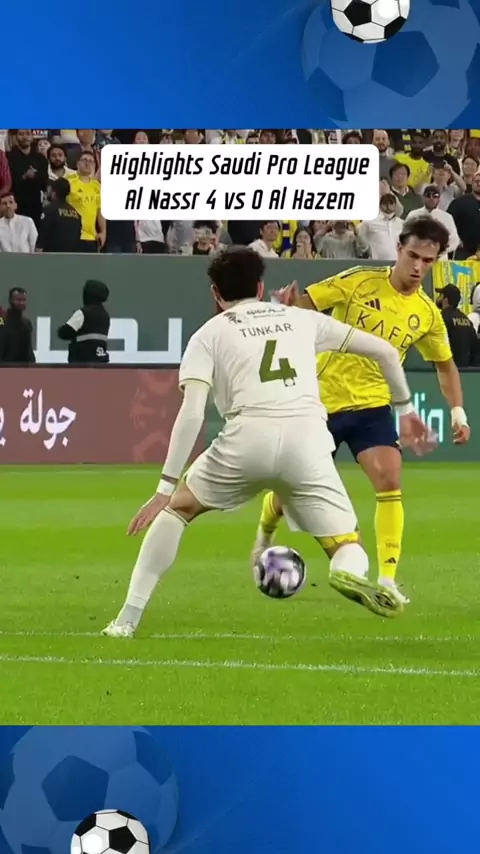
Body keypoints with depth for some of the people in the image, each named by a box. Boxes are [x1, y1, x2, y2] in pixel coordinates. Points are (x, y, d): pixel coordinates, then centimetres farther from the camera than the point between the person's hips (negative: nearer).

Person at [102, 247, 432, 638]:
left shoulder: (209, 334, 18)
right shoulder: (301, 319, 27)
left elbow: (191, 414, 3)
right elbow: (385, 350, 27)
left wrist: (166, 487, 3)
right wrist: (405, 407, 41)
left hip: (247, 436, -1)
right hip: (308, 440, 1)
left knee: (178, 506, 24)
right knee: (349, 549, 11)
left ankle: (128, 619, 17)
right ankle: (350, 573, -28)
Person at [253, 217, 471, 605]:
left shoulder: (427, 313, 0)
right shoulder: (360, 282, -11)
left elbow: (445, 364, 15)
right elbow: (303, 303, -9)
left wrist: (458, 413, 4)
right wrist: (287, 304, -33)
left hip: (372, 405, 2)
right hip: (322, 400, -2)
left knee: (390, 479, -21)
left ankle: (387, 579, -17)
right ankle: (265, 535, 43)